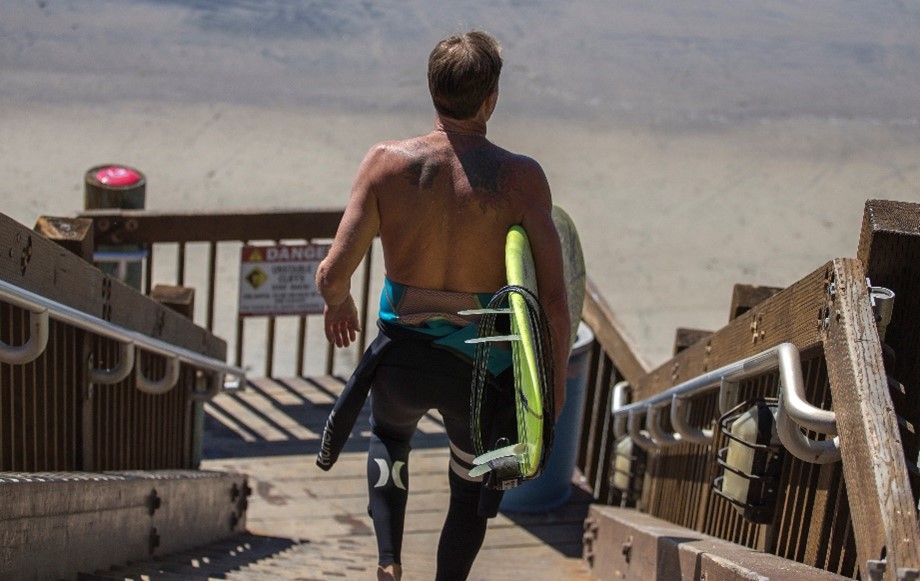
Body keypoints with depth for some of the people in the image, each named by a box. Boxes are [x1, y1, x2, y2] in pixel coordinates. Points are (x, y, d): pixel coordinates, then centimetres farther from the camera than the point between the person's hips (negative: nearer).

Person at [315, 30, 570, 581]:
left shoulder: (386, 162, -12)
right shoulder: (521, 176, -16)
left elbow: (332, 274, -11)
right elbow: (554, 298, -17)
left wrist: (339, 302, 13)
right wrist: (557, 375, -1)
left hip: (401, 359, 2)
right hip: (480, 371, -1)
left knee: (389, 436, 37)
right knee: (473, 486, 29)